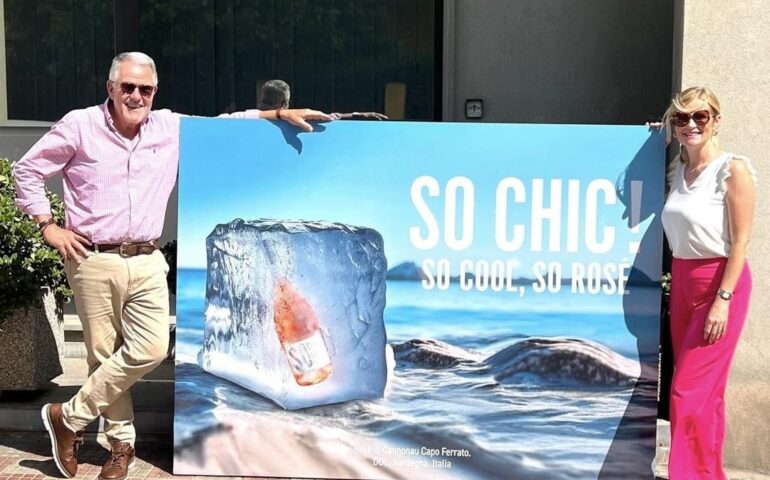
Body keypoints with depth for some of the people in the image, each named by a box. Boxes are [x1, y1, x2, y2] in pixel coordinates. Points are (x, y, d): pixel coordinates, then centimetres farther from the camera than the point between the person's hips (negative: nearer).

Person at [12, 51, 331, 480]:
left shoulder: (172, 128, 7)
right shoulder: (80, 125, -1)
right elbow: (28, 170, 6)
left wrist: (280, 114, 3)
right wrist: (48, 226, 0)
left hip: (147, 262, 3)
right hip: (95, 262, -3)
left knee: (151, 350, -8)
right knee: (106, 355, 3)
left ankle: (70, 417, 11)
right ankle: (122, 443, 21)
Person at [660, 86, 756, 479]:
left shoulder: (732, 169, -12)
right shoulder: (677, 169, 8)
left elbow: (741, 240, -14)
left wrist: (723, 299, -18)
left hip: (719, 282, -7)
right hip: (682, 281, 7)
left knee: (691, 392, -7)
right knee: (704, 389, 14)